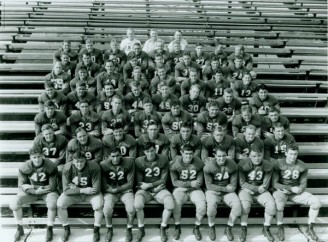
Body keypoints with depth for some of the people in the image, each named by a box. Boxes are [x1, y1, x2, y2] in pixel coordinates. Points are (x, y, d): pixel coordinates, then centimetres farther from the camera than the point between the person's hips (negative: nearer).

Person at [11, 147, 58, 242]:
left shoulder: (51, 166, -19)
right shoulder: (24, 167, -13)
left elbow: (52, 186, -16)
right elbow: (21, 186, -8)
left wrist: (33, 186, -20)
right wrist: (35, 191, -24)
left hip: (47, 191, -2)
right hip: (30, 192, 3)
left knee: (52, 204, -34)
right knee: (14, 203, -20)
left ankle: (49, 230, -10)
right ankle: (19, 229, 4)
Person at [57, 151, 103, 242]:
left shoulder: (94, 167, -24)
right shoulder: (67, 168, -18)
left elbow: (97, 189, -24)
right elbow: (66, 190, -19)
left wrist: (76, 188, -21)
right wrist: (83, 190, -28)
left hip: (90, 193, -2)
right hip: (74, 194, 2)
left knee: (99, 204, -31)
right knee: (60, 203, -22)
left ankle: (96, 230, -5)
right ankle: (66, 229, 3)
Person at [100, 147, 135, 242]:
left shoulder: (129, 162, -10)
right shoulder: (104, 165, -9)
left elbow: (130, 183, -7)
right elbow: (104, 186, -6)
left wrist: (117, 189, -15)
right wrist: (112, 190, -19)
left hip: (125, 190, 0)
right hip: (110, 191, 0)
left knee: (131, 208, -29)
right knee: (107, 208, -30)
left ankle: (129, 230, 2)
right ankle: (109, 230, 1)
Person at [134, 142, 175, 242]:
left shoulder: (163, 159, -5)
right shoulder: (139, 161, -6)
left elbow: (163, 180, -4)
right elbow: (139, 183, -3)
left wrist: (149, 185, -14)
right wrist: (155, 188, -10)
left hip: (160, 189, 1)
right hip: (145, 190, 0)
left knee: (170, 204, -29)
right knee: (137, 204, -33)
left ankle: (163, 229, -3)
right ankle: (141, 229, -6)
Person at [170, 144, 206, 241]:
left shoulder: (198, 163, -3)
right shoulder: (175, 163, -7)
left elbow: (200, 181, -1)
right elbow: (175, 182, -8)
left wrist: (186, 186, -13)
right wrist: (190, 183, -17)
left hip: (194, 189, 1)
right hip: (180, 188, -1)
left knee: (202, 204, -28)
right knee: (176, 202, -33)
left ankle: (196, 228, -3)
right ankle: (177, 227, -9)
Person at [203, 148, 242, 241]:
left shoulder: (232, 165, -7)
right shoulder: (209, 166, -14)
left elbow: (233, 186, -4)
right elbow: (209, 185, -11)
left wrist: (219, 191, -13)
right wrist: (225, 188, -17)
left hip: (227, 191, 3)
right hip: (213, 191, -2)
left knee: (238, 206, -25)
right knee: (211, 205, -34)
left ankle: (228, 228, 0)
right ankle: (211, 227, -3)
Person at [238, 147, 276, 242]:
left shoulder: (268, 166, -7)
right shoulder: (243, 164, -13)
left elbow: (265, 186, -5)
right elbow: (242, 183, -9)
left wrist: (252, 189, -15)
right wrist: (257, 188, -16)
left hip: (261, 191, 2)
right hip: (246, 189, -2)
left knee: (271, 204, -24)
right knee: (245, 204, -33)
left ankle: (266, 229, -1)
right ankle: (243, 229, -13)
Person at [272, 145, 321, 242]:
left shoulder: (302, 166, 0)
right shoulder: (278, 164, -11)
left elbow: (303, 184, 6)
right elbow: (274, 183, -12)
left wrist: (299, 189, -18)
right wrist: (291, 188, -21)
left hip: (295, 191, 4)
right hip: (280, 190, -4)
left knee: (316, 202, -16)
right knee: (279, 204, -38)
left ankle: (310, 228, 2)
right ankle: (280, 228, -14)